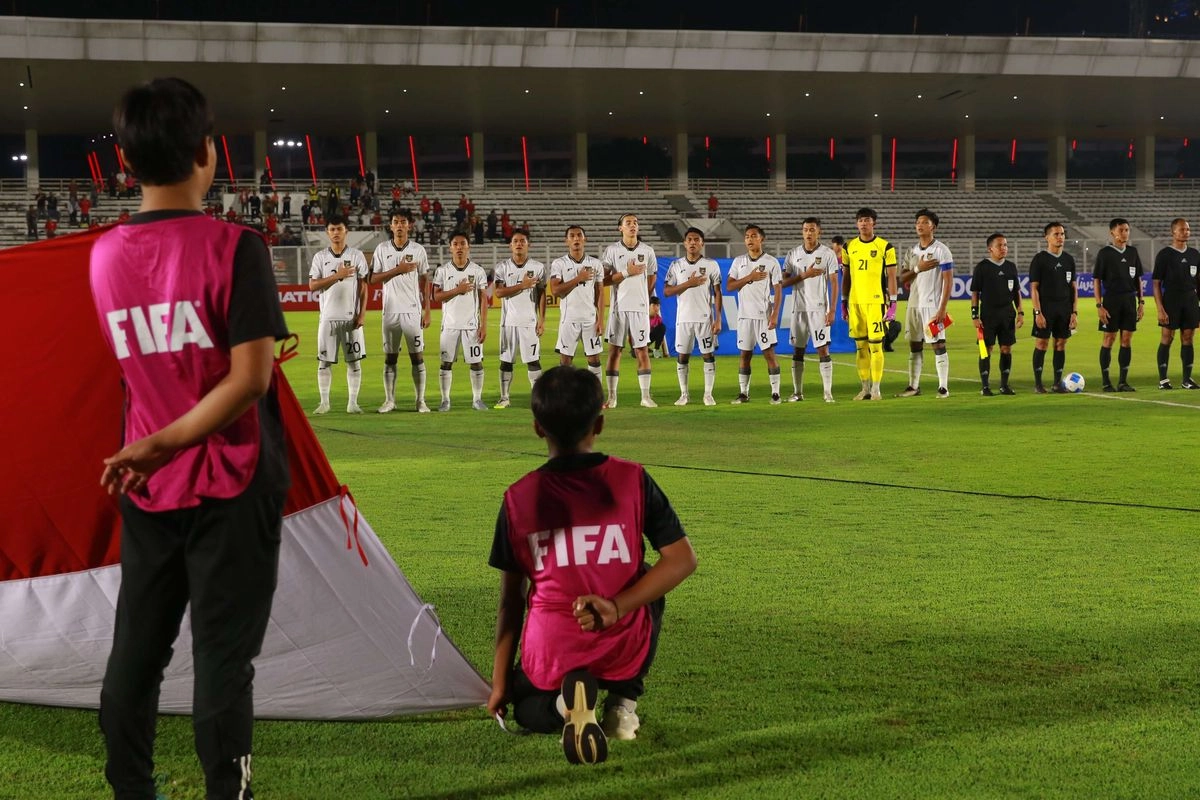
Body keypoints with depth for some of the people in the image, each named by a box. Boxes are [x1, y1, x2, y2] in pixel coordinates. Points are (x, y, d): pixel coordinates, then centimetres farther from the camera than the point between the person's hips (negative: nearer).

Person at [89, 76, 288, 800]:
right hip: (231, 486, -5)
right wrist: (162, 445, -16)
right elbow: (250, 379, -19)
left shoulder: (104, 256, 2)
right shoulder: (234, 247, -13)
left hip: (146, 490, 5)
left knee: (136, 652, 11)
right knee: (223, 658, 0)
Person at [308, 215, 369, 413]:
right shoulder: (320, 257, 6)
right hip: (328, 317, 1)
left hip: (351, 317, -1)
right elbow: (312, 285, -3)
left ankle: (353, 403, 6)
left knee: (354, 361, 0)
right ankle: (324, 402, 8)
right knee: (324, 361, 1)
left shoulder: (356, 255, 3)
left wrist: (362, 313, -6)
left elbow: (363, 287, 2)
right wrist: (337, 275, -13)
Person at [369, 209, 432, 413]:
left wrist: (427, 310, 1)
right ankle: (389, 400, 10)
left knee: (417, 356, -1)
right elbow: (373, 279, 0)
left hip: (413, 311, -1)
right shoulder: (382, 249, 4)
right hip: (391, 310, 1)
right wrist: (398, 270, -12)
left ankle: (420, 400, 4)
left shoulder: (418, 250, 3)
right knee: (390, 357, 4)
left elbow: (424, 282, 6)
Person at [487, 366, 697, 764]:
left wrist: (500, 681, 14)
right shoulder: (632, 480, -3)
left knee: (531, 713, 32)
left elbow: (511, 600, 5)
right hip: (626, 650, 1)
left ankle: (564, 699, -6)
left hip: (551, 656, 0)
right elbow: (682, 559, -8)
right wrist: (617, 607, -11)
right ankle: (624, 700, 15)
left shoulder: (519, 498, -1)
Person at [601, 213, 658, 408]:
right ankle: (612, 397, 5)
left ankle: (645, 396, 4)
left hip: (640, 307, 1)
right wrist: (626, 273, -12)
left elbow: (652, 279, 17)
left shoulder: (647, 251, 7)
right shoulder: (612, 250, 1)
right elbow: (603, 280, -5)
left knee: (641, 350, 0)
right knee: (614, 350, 1)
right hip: (618, 307, -1)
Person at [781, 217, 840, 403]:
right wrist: (805, 275, -11)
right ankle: (797, 392, 13)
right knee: (797, 350, 6)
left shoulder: (828, 254, -1)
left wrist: (832, 310, -10)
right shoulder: (793, 255, 7)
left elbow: (835, 283, -2)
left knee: (823, 349, -7)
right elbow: (784, 282, 4)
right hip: (799, 308, 3)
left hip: (819, 309, -3)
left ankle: (828, 392, -5)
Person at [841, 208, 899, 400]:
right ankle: (865, 387, 13)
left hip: (876, 302, -4)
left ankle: (876, 388, 0)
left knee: (875, 345, -6)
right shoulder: (849, 247, 11)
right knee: (861, 346, 6)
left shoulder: (885, 247, 0)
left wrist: (892, 302, -5)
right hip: (855, 302, 4)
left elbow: (891, 277, 0)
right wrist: (844, 301, 13)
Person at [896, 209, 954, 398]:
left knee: (939, 345, -5)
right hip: (914, 304, 6)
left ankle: (943, 387, -2)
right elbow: (902, 278, 11)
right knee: (914, 346, 8)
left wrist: (942, 308, -16)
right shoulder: (913, 251, 13)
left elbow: (948, 281, -9)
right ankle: (914, 386, 14)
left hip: (933, 305, -6)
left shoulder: (941, 250, -5)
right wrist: (917, 268, -9)